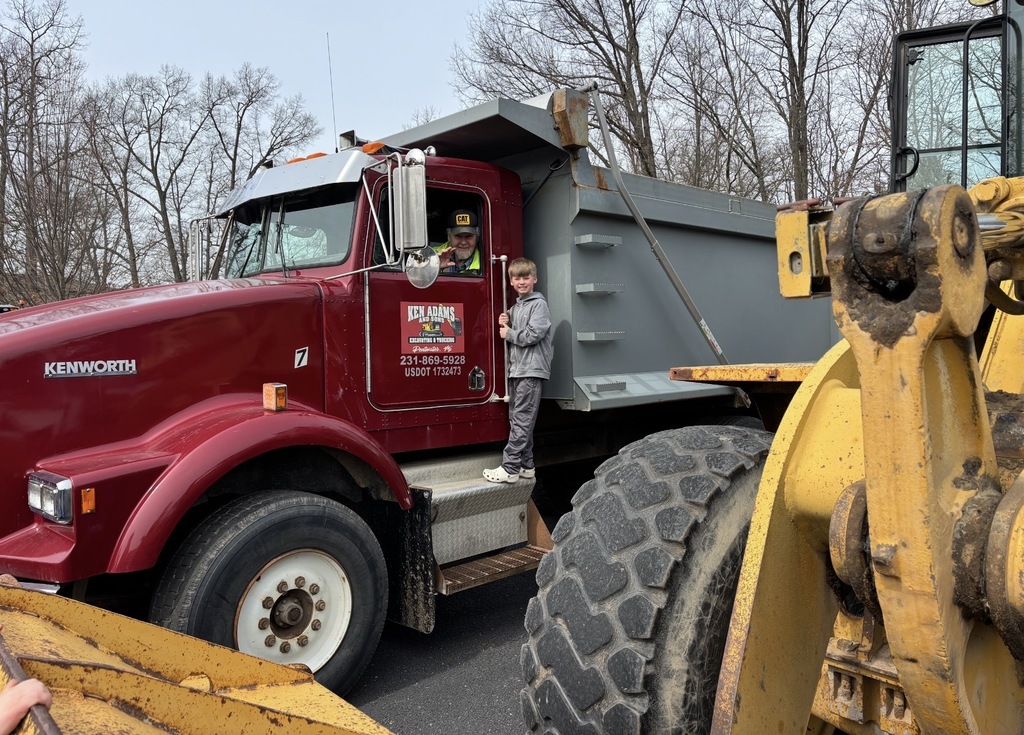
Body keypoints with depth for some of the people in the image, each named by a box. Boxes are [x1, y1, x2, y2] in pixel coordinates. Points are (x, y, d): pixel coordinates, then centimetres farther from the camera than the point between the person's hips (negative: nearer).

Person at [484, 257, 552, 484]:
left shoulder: (539, 304, -6)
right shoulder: (515, 307, 19)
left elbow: (533, 335, -17)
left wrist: (509, 333, -5)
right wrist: (506, 325, 4)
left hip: (532, 371, -9)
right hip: (517, 369, 9)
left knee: (522, 420, -9)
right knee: (518, 419, 10)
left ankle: (509, 468, -10)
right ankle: (526, 465, 17)